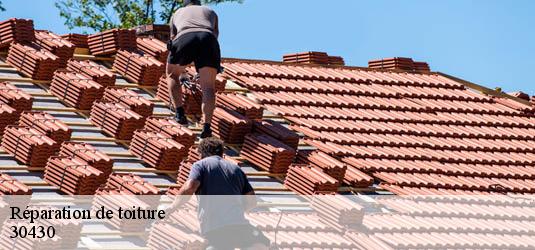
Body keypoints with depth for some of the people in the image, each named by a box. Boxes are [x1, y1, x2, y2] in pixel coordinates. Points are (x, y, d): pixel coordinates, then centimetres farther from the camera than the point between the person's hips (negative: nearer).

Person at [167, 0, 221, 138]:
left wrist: (182, 73, 58)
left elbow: (173, 40, 46)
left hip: (184, 39, 0)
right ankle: (206, 126, -23)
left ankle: (179, 112, 8)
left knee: (172, 75, 25)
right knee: (208, 87, -3)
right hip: (208, 39, 0)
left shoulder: (178, 13, 40)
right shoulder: (210, 12, 41)